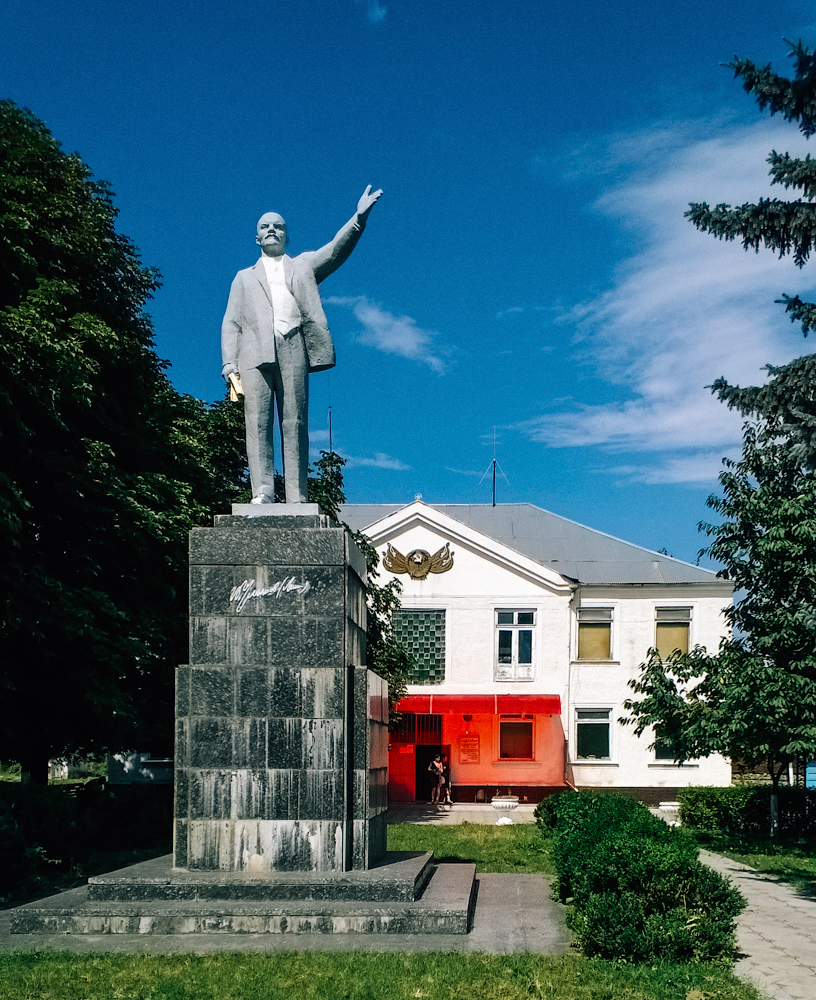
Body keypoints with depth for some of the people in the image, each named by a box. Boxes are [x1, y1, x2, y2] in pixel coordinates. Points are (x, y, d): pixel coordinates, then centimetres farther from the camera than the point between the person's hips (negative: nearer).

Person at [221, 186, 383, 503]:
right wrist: (230, 364, 1)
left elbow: (335, 250, 7)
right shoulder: (244, 277, 28)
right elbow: (231, 323, 17)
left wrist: (358, 218, -11)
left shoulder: (304, 265, 25)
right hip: (255, 352, 1)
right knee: (258, 422, -11)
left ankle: (297, 498, -13)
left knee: (295, 423, -8)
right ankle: (262, 492, -17)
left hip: (293, 349, -1)